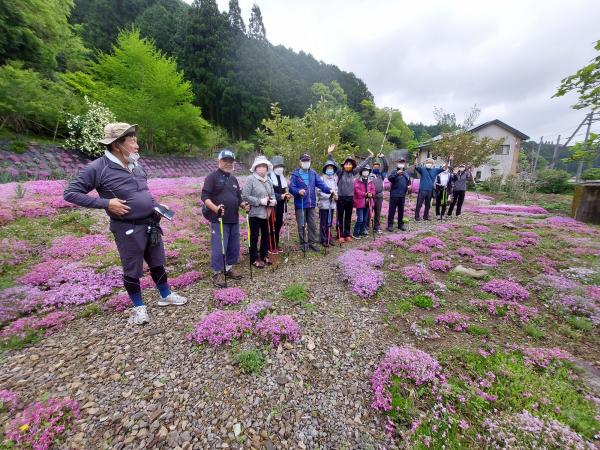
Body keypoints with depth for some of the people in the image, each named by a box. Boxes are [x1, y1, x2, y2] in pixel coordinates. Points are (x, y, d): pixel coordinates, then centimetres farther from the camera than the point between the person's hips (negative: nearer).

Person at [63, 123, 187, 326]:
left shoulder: (136, 165, 6)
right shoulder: (98, 168, -12)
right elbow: (70, 193, -8)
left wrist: (157, 205, 4)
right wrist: (106, 203, -18)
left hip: (151, 224, 6)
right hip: (128, 229, -5)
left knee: (157, 263, 18)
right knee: (132, 271, 11)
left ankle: (166, 295, 37)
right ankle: (138, 307, 31)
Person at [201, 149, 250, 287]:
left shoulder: (233, 179, 18)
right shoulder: (212, 177, -3)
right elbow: (204, 196, -10)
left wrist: (243, 205, 2)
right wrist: (215, 208, -26)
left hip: (234, 219, 7)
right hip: (219, 220, -7)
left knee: (234, 246, 13)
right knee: (219, 247, -4)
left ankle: (229, 268, 30)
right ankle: (217, 273, 12)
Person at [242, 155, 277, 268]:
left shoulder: (268, 180, 12)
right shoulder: (250, 179, -10)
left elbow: (272, 194, 19)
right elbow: (245, 196, -16)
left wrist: (274, 200, -4)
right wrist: (260, 201, -20)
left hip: (267, 213, 7)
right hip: (255, 213, -6)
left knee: (266, 235, 14)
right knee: (254, 236, 3)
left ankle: (264, 255, 32)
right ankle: (254, 258, 17)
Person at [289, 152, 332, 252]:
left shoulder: (313, 173, 8)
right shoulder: (295, 174, -4)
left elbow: (321, 184, -1)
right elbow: (291, 188, -11)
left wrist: (329, 190, -17)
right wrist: (298, 191, -31)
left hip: (312, 204, 4)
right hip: (300, 204, -3)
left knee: (313, 225, 11)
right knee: (302, 225, 6)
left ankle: (312, 242, 24)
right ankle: (303, 243, 20)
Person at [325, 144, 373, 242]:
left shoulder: (353, 173, 5)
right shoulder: (340, 172, -5)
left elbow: (362, 165, 12)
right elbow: (334, 163, -14)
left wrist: (370, 157, 17)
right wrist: (329, 154, -26)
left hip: (350, 198, 4)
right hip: (341, 198, -4)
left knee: (348, 218, 12)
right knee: (340, 217, 4)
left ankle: (347, 234, 24)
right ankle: (341, 235, 13)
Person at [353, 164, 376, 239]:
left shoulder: (370, 181, 13)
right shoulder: (357, 181, -6)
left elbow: (373, 189, 7)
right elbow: (357, 190, -15)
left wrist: (371, 194, -15)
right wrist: (365, 194, -22)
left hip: (367, 202, 7)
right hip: (360, 202, -6)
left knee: (365, 219, 14)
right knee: (360, 219, -9)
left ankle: (362, 231, 28)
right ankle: (355, 233, 2)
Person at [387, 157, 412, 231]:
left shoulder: (407, 173, 14)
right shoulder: (394, 172, -3)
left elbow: (408, 181, 24)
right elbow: (389, 178, -22)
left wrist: (409, 186, 4)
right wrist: (397, 173, -36)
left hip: (402, 195, 5)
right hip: (394, 195, -5)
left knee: (401, 210, 13)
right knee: (392, 210, -1)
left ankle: (400, 224, 24)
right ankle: (390, 225, 5)